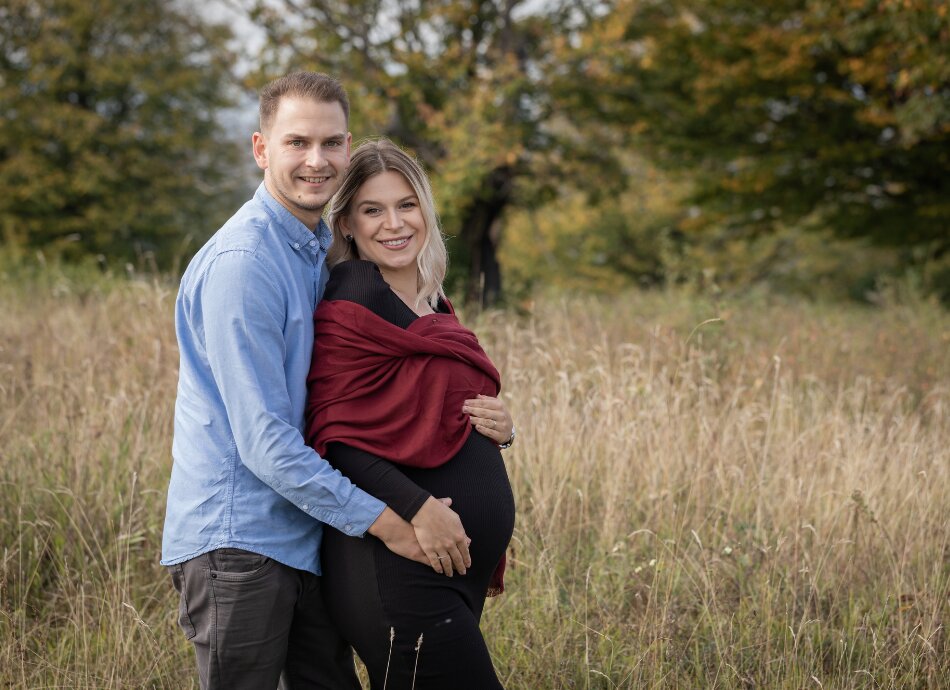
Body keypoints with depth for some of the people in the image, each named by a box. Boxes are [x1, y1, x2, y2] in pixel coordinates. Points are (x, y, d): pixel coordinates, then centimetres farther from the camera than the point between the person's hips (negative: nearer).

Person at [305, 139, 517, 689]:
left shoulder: (434, 305, 15)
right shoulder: (352, 298, -10)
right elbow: (335, 437, -16)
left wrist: (499, 426, 2)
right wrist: (414, 506, -27)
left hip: (460, 563, 9)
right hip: (399, 571, -9)